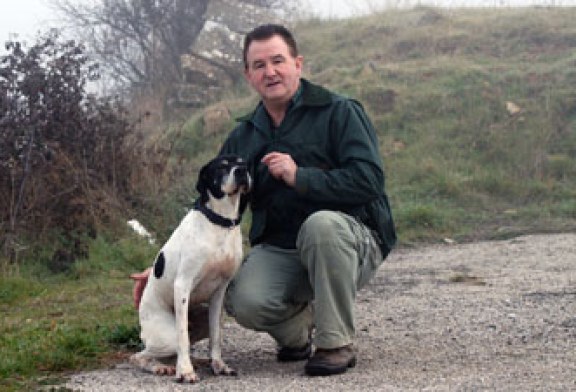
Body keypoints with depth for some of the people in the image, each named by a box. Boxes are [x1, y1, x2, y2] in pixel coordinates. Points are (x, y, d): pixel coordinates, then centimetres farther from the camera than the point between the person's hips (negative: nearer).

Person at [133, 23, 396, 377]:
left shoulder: (339, 112, -5)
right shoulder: (243, 138, 11)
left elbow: (368, 179, -18)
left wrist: (299, 176, -22)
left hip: (346, 243, -3)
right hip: (278, 252, 3)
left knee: (322, 223, -38)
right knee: (244, 302, -27)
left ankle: (337, 343, -21)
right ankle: (298, 331, 9)